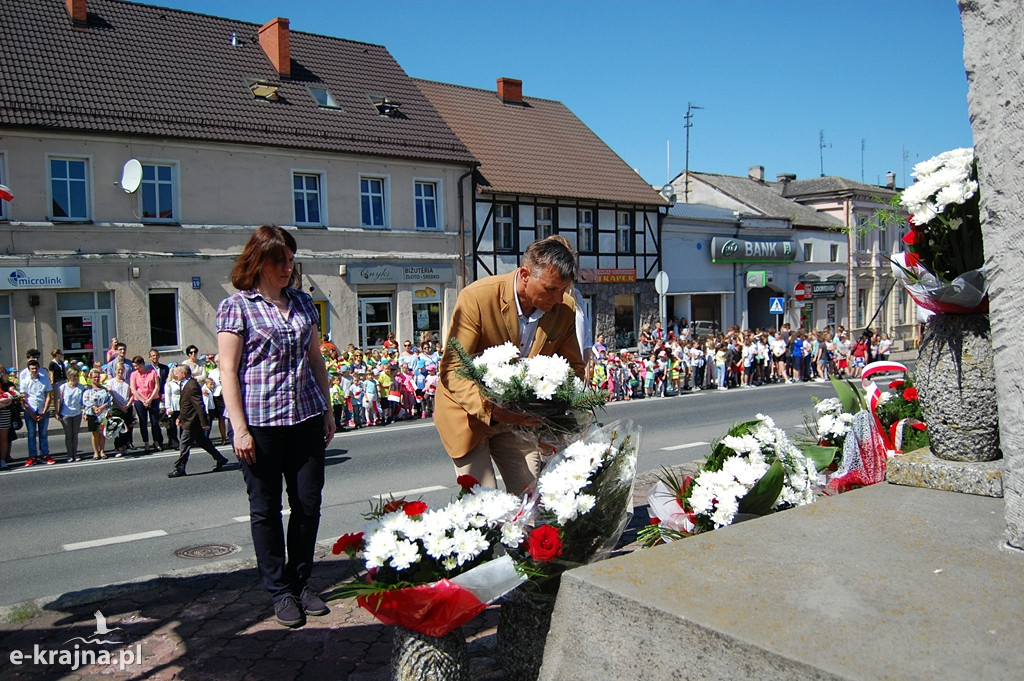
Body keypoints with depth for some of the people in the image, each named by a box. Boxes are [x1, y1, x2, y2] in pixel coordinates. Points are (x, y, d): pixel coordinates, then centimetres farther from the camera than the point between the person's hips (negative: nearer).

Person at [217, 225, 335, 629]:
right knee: (266, 508, 6)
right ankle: (280, 592, 19)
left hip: (306, 417, 5)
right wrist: (239, 428, -12)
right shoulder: (236, 307, -3)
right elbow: (229, 371, -7)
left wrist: (327, 410, 13)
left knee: (308, 501, 7)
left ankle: (301, 581, 24)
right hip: (260, 421, -4)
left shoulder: (303, 304, 12)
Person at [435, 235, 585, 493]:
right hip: (468, 412, -4)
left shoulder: (565, 309, -10)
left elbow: (573, 367, 3)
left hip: (518, 417, 4)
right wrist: (491, 409, -39)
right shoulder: (477, 297, -24)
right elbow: (451, 371, -24)